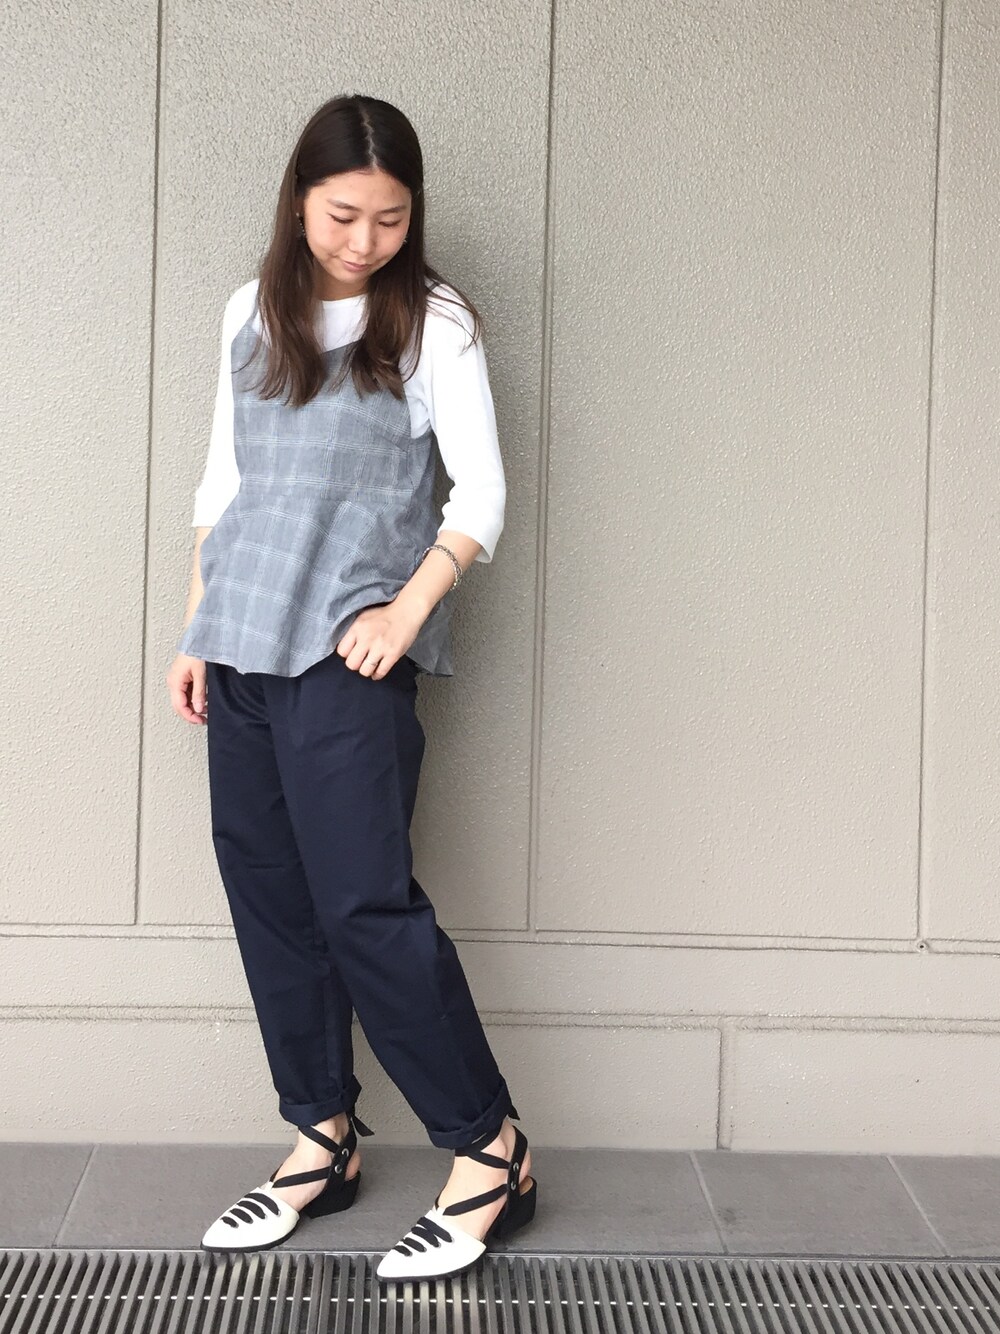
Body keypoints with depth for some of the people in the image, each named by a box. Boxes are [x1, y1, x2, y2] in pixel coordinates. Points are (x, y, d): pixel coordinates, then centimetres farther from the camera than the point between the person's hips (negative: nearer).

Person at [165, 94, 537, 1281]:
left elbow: (481, 491, -4)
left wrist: (410, 609, -15)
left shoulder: (433, 323, -1)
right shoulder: (253, 314, 12)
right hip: (240, 648, 5)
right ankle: (323, 1140, 20)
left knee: (366, 902, -10)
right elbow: (221, 482, 17)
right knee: (265, 894, 7)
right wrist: (193, 631, 14)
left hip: (348, 651, -5)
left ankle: (491, 1152, 1)